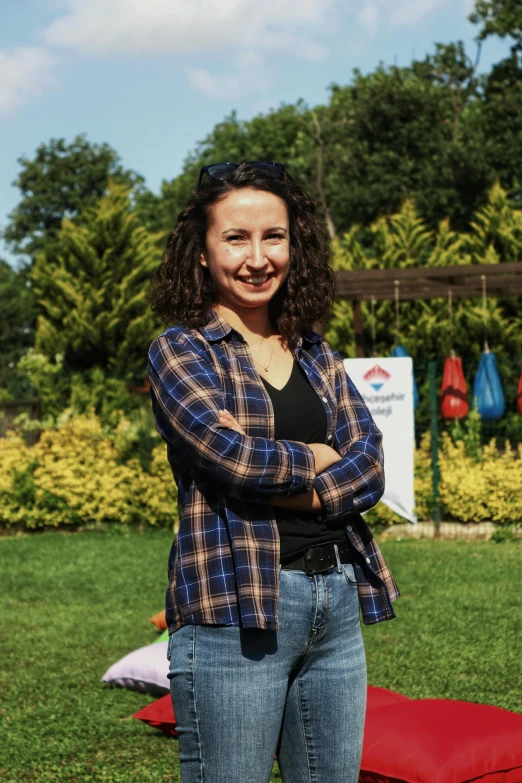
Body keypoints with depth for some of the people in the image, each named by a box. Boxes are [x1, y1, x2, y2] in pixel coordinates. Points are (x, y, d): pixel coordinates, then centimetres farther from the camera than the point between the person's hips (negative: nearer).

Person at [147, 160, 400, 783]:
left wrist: (287, 491, -12)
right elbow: (229, 451, -16)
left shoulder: (318, 356, 15)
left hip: (337, 599, 6)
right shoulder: (179, 349, 0)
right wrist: (320, 458, -1)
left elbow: (369, 467, 4)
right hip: (235, 608, -5)